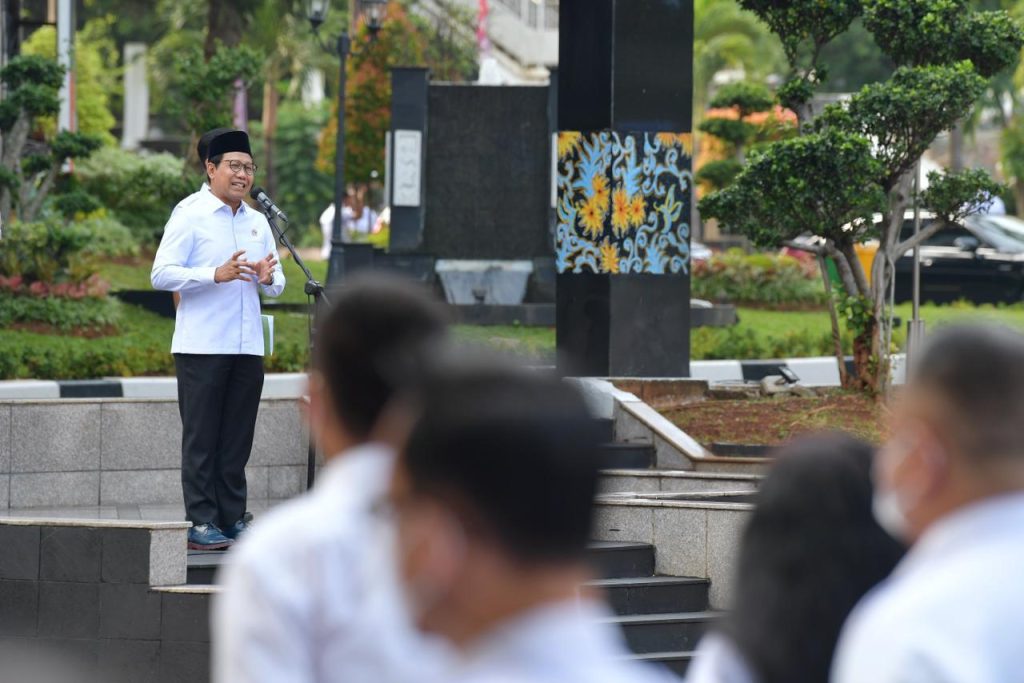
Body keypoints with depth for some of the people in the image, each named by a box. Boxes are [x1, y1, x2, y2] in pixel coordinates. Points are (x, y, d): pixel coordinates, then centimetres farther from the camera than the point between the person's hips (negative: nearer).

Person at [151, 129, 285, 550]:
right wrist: (216, 275, -23)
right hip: (201, 347, -6)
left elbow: (277, 285, 20)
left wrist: (268, 278, -5)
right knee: (201, 438, -2)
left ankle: (232, 519, 13)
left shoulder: (258, 223, 16)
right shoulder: (190, 217, -3)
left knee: (237, 440, 7)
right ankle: (200, 523, 0)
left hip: (247, 347, 6)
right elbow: (161, 274, -11)